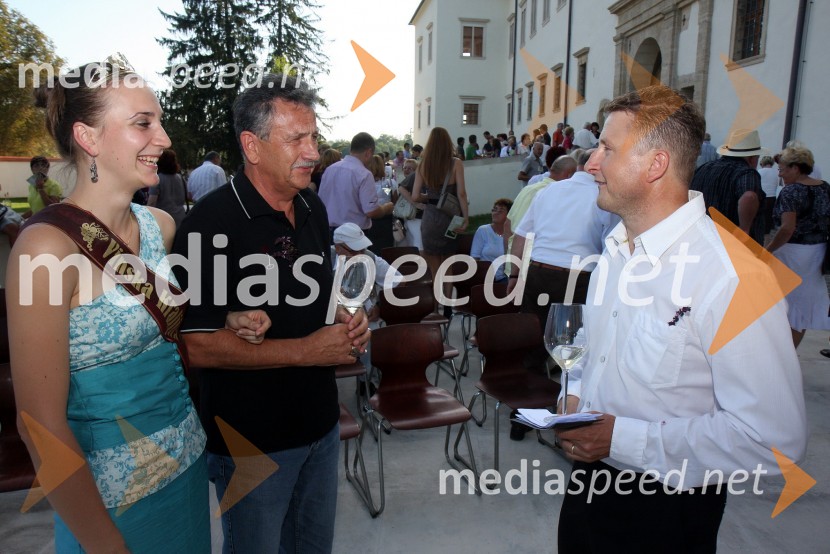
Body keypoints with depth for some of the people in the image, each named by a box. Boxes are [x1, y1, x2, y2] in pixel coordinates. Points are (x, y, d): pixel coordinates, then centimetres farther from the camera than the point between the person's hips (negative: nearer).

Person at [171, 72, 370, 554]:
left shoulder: (313, 208, 3)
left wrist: (348, 323, -4)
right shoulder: (212, 223, -21)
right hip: (253, 440, -6)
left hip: (321, 422, 7)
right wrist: (306, 350, -22)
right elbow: (198, 345, -23)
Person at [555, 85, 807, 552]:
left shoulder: (734, 276, -24)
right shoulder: (617, 248, 2)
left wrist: (624, 438, -25)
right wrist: (574, 394, -4)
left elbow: (775, 438, -25)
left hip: (665, 510, -6)